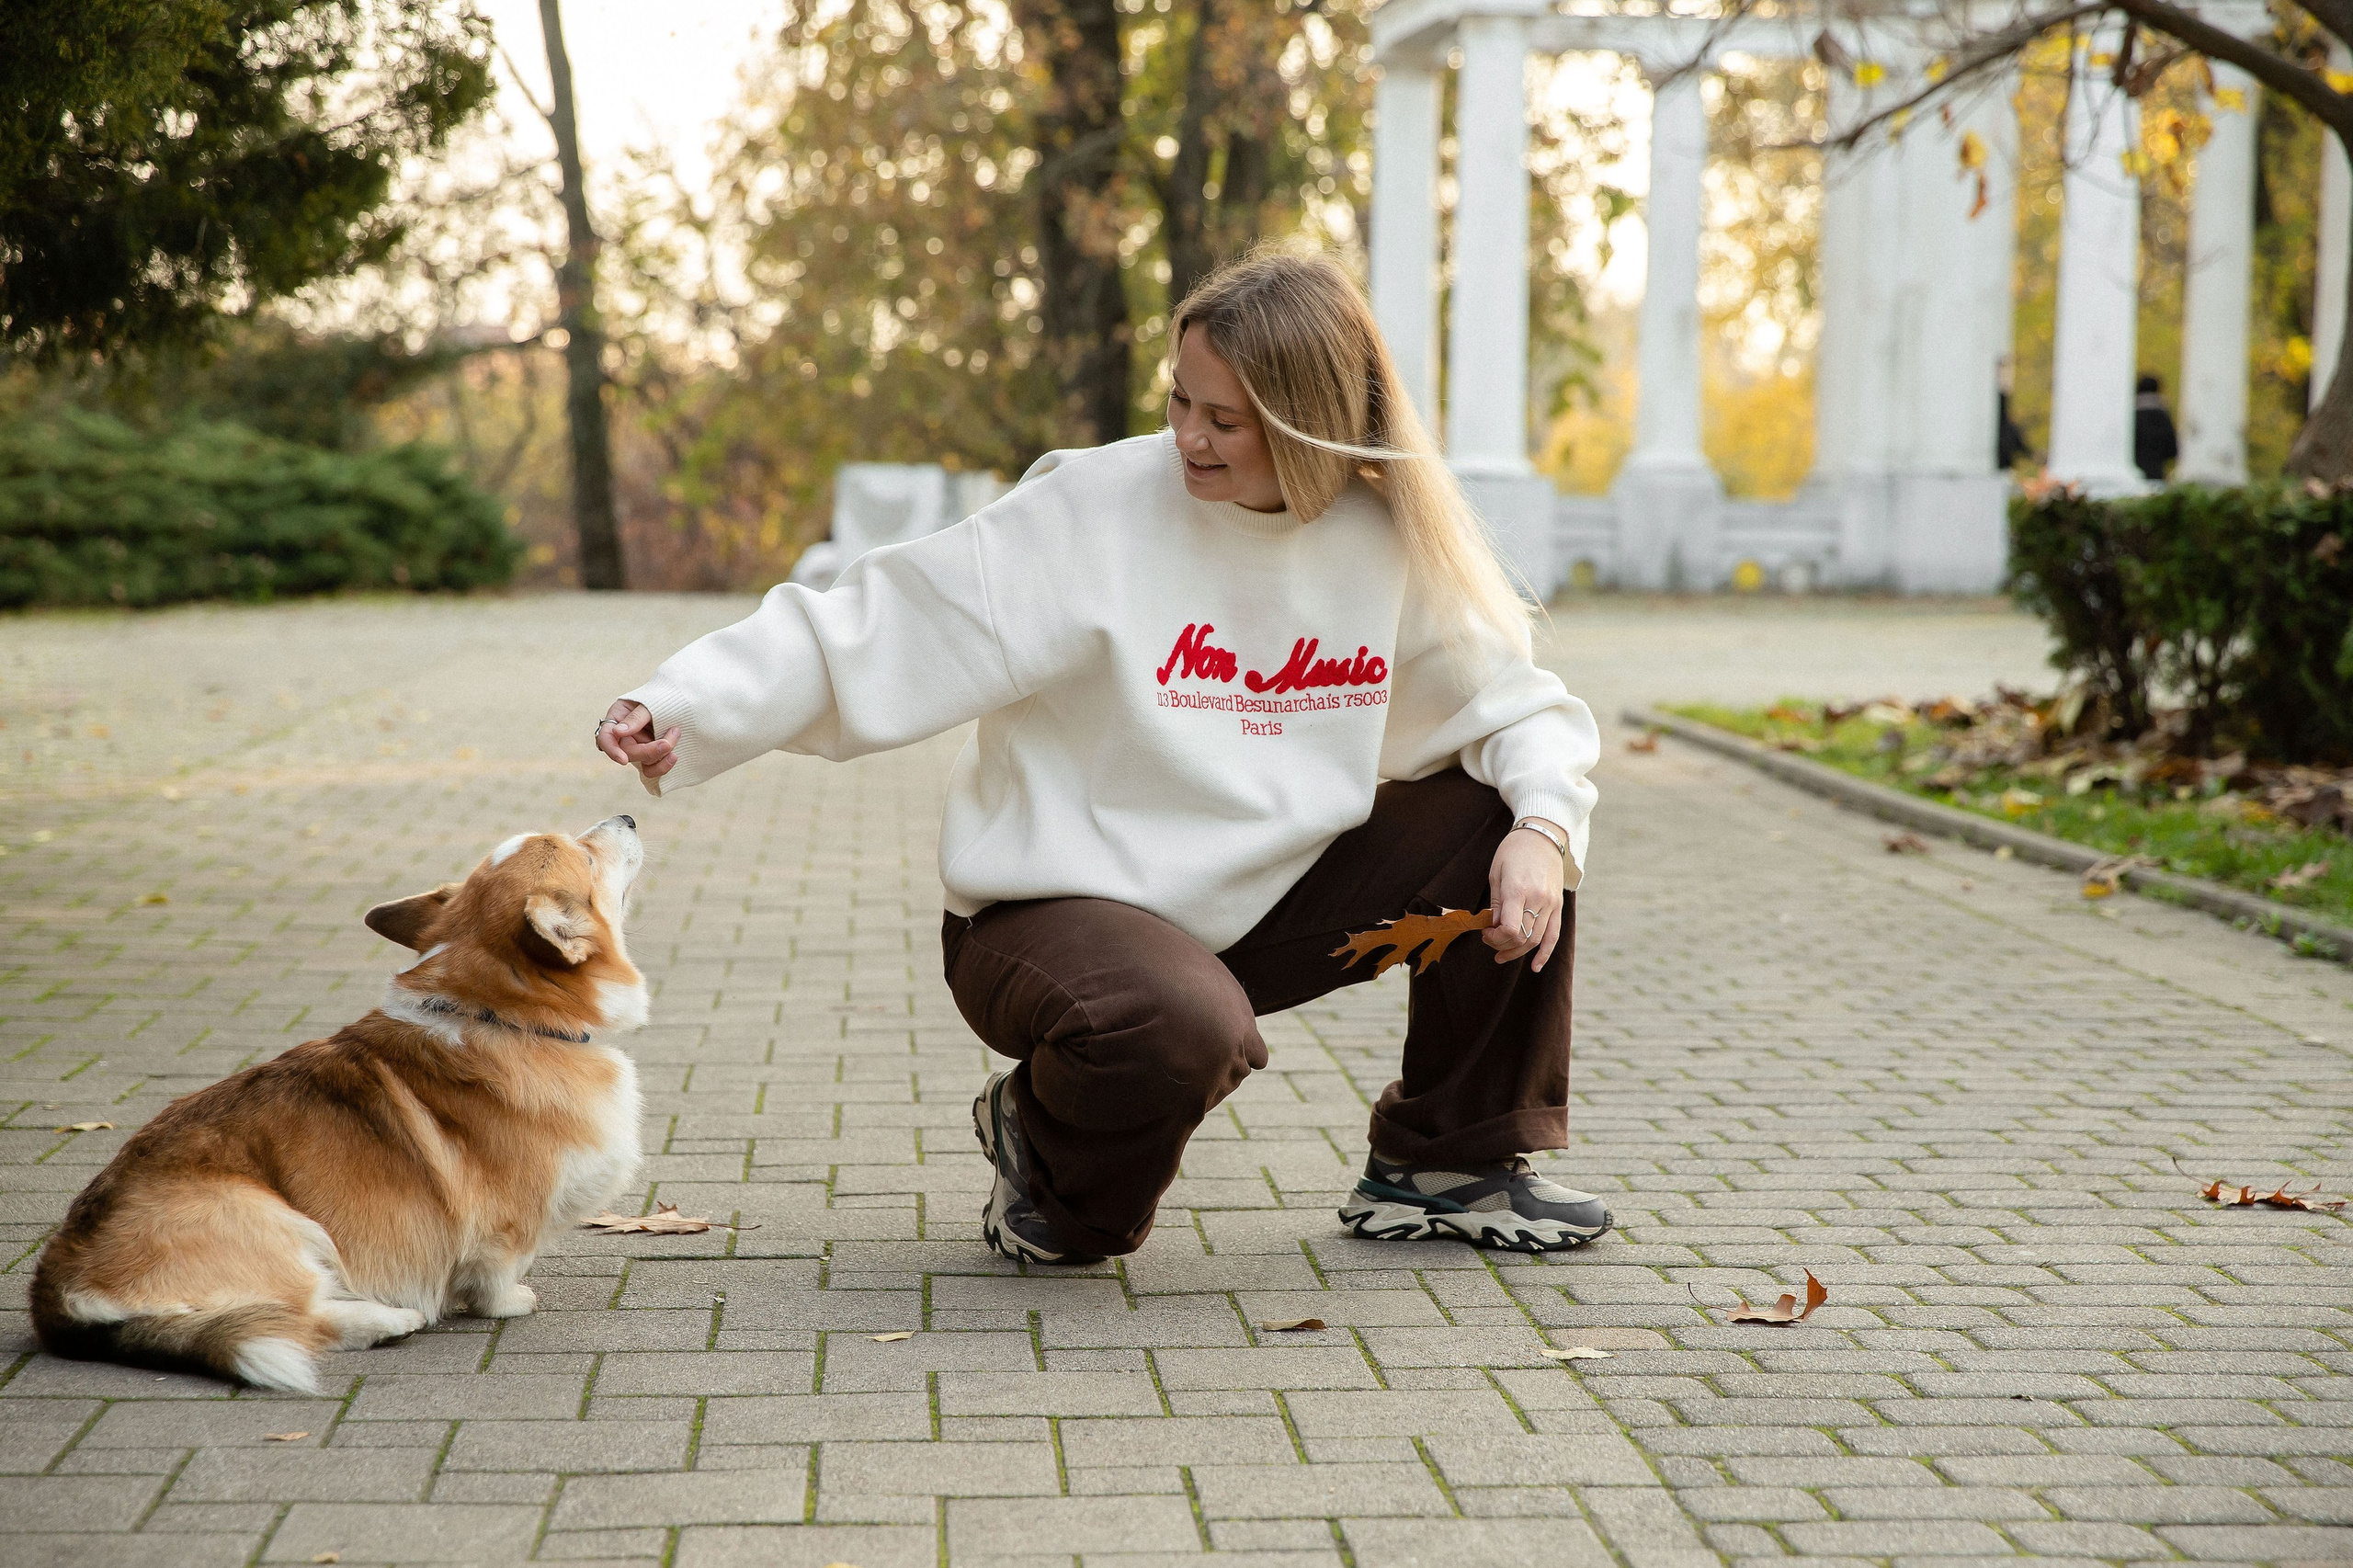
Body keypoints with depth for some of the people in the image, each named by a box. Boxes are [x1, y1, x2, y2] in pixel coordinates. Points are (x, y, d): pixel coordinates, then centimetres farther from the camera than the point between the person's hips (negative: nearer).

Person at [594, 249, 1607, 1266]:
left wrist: (1544, 824, -15)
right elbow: (874, 632, -19)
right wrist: (679, 711, -30)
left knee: (1501, 814, -7)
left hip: (1259, 906, 6)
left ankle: (1446, 1167, 9)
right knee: (1183, 1030, -38)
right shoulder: (1095, 510, -17)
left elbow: (1513, 704, 6)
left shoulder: (1392, 540, -3)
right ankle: (1047, 1140, 1)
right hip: (1055, 912, -5)